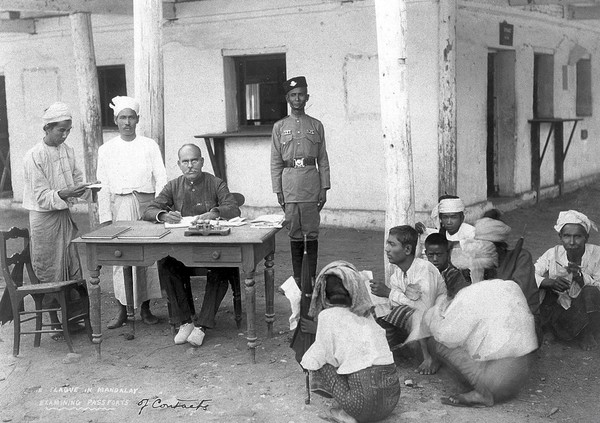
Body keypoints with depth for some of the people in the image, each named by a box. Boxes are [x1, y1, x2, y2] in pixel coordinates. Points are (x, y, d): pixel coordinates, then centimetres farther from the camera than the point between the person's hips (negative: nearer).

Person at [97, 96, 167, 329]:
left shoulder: (149, 146, 6)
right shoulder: (106, 149, 8)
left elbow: (161, 179, 3)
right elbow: (103, 186, 7)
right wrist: (105, 217, 0)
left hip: (146, 204, 0)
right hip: (119, 206, 0)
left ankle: (146, 307, 13)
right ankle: (122, 309, 8)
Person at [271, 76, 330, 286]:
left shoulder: (316, 125, 9)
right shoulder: (279, 127, 8)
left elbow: (323, 160, 8)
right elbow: (275, 162, 7)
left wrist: (324, 188, 1)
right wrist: (278, 190, 1)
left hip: (311, 184, 0)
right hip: (289, 184, 0)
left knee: (312, 233, -1)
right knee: (295, 233, 4)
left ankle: (311, 277, 5)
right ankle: (297, 277, 12)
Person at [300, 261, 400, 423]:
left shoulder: (327, 315, 0)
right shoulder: (367, 314, 17)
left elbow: (320, 358, 6)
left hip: (365, 404, -6)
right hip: (392, 399, 6)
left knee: (319, 364, 10)